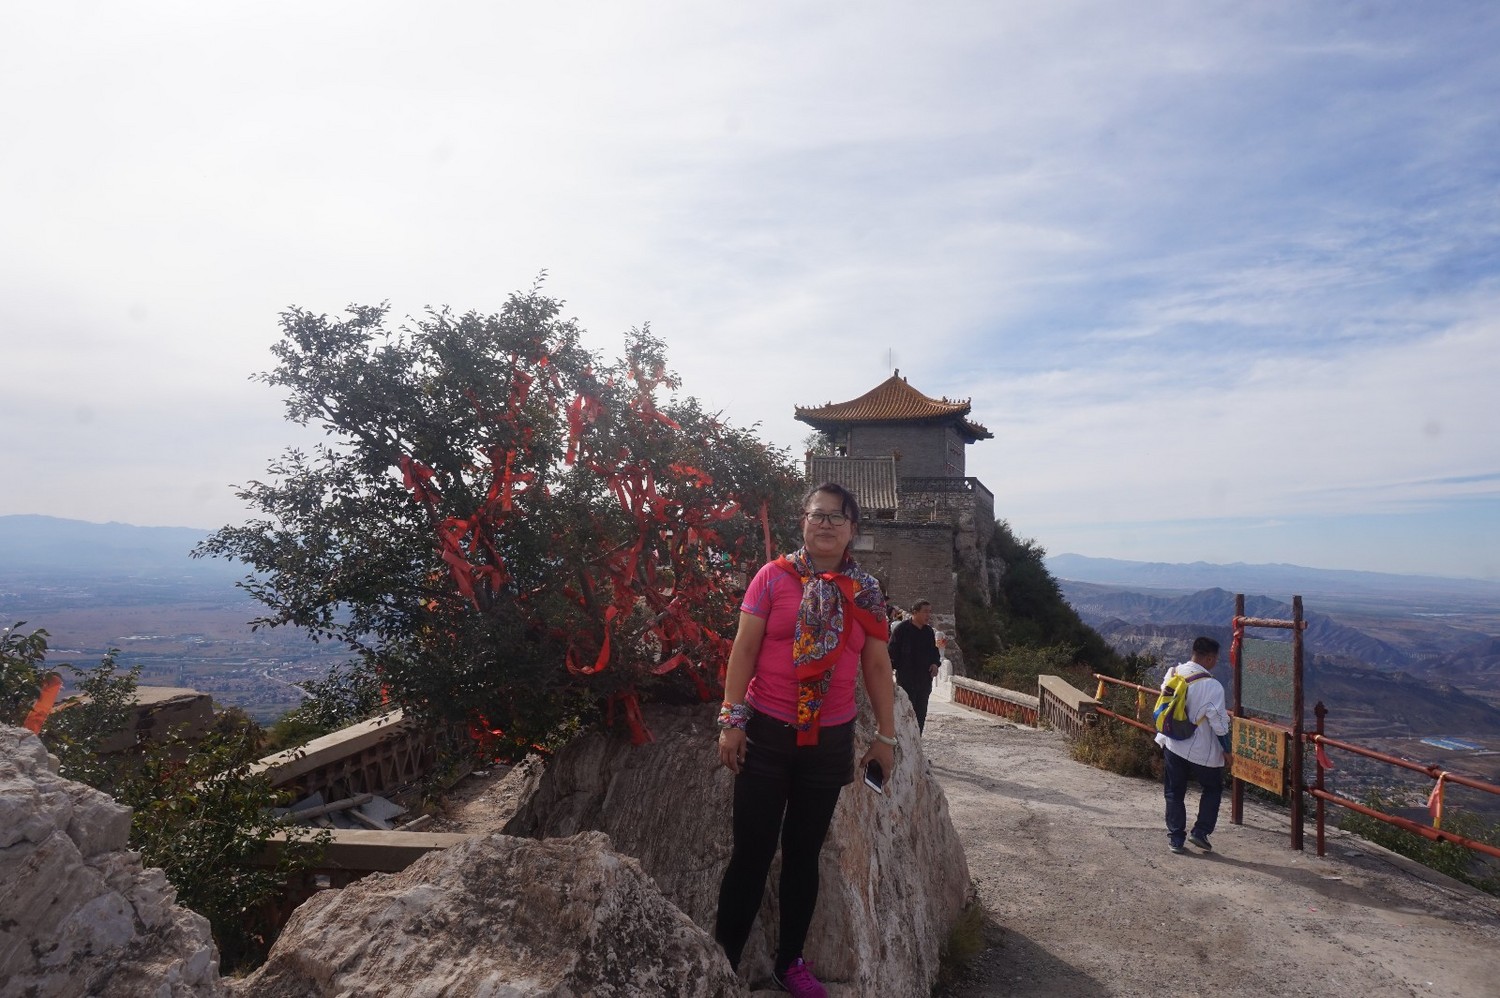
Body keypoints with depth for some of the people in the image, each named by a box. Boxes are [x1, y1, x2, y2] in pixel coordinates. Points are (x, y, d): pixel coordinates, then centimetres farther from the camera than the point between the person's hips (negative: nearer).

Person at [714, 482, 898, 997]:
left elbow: (877, 666, 8)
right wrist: (731, 720, -8)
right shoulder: (773, 576, -5)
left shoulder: (866, 590, 3)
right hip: (767, 733, -2)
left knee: (804, 853, 15)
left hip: (830, 740, 3)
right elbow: (744, 650, -4)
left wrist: (886, 735, 8)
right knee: (752, 850, 4)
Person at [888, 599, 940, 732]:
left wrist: (935, 663, 5)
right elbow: (892, 652, -10)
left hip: (925, 679, 6)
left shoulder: (929, 631, 12)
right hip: (906, 679, -6)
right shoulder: (902, 629, -9)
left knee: (921, 714, 11)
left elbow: (934, 650, 24)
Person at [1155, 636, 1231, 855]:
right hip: (1202, 751, -4)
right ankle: (1200, 832, 16)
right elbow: (1219, 722, -18)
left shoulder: (1173, 673, -6)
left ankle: (1176, 838, 18)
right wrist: (1226, 748, -2)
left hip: (1172, 745, 4)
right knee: (1212, 789, 21)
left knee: (1174, 793, 14)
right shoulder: (1212, 686, -22)